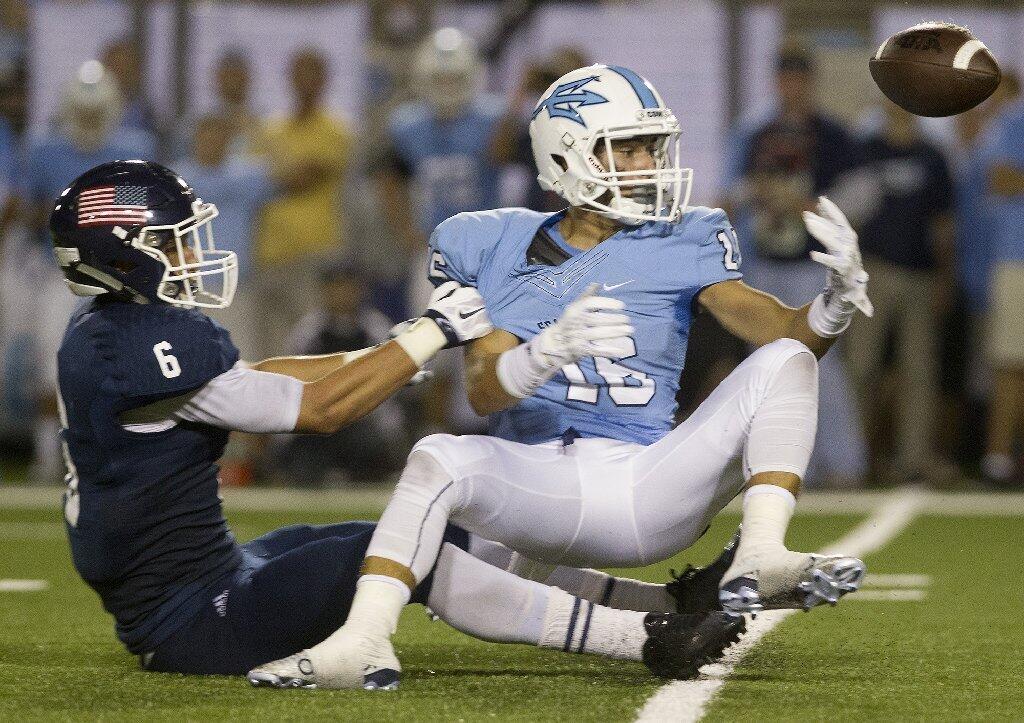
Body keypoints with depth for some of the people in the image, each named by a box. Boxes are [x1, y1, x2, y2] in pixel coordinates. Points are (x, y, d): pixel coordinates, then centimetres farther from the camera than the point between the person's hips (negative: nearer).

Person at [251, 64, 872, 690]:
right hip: (542, 486, -1)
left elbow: (772, 324, -4)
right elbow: (484, 391, -6)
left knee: (784, 359, -14)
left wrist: (836, 306, -27)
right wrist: (552, 348, -28)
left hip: (649, 491, 2)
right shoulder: (496, 251, 7)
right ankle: (362, 643, -38)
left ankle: (759, 561, -29)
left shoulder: (682, 244, 9)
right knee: (440, 458, -32)